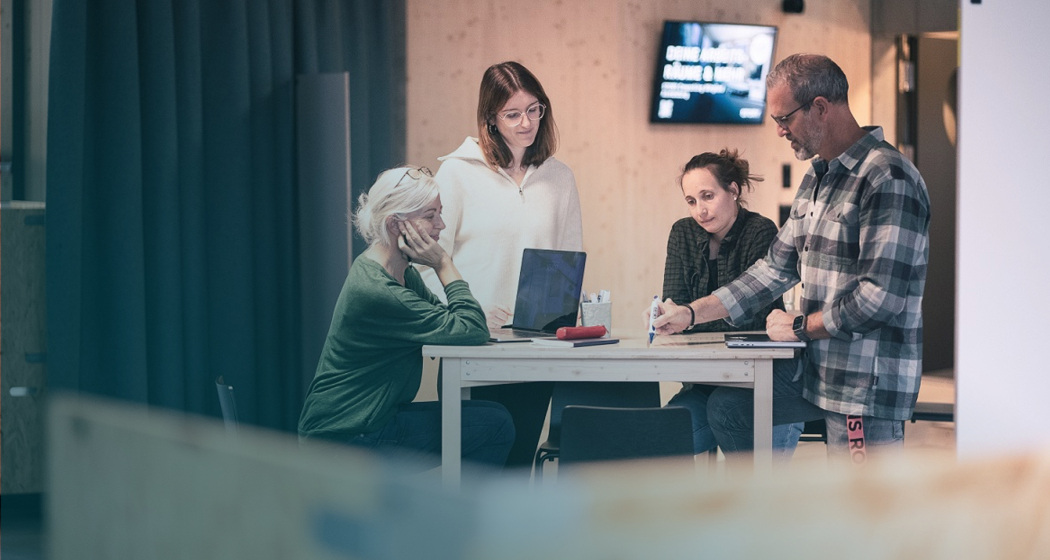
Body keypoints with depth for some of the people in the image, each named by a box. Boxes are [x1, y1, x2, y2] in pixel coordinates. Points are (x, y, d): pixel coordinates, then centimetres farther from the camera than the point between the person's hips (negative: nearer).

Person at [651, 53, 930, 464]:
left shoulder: (887, 178, -18)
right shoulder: (817, 179, 13)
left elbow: (880, 297, -24)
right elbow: (777, 269, 18)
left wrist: (800, 327, -11)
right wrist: (691, 313, 13)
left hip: (868, 381, -9)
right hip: (818, 368, 9)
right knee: (727, 407, 14)